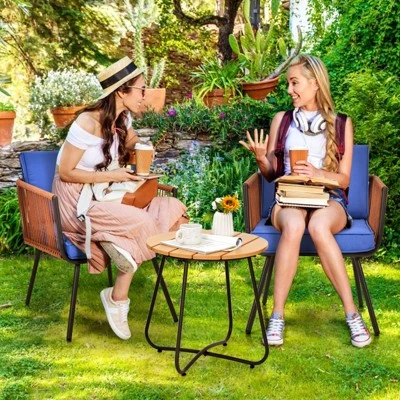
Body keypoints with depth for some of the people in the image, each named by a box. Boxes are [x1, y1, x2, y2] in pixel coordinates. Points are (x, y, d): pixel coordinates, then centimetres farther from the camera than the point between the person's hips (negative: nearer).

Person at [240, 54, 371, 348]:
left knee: (318, 226, -38)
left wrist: (317, 173, -14)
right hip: (289, 199, 1)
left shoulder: (341, 124, 8)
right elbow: (271, 173, 14)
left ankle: (352, 313, -27)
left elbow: (344, 179, 5)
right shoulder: (282, 119, 11)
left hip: (329, 200, -1)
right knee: (293, 225, -37)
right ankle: (278, 315, -28)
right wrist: (261, 158, -8)